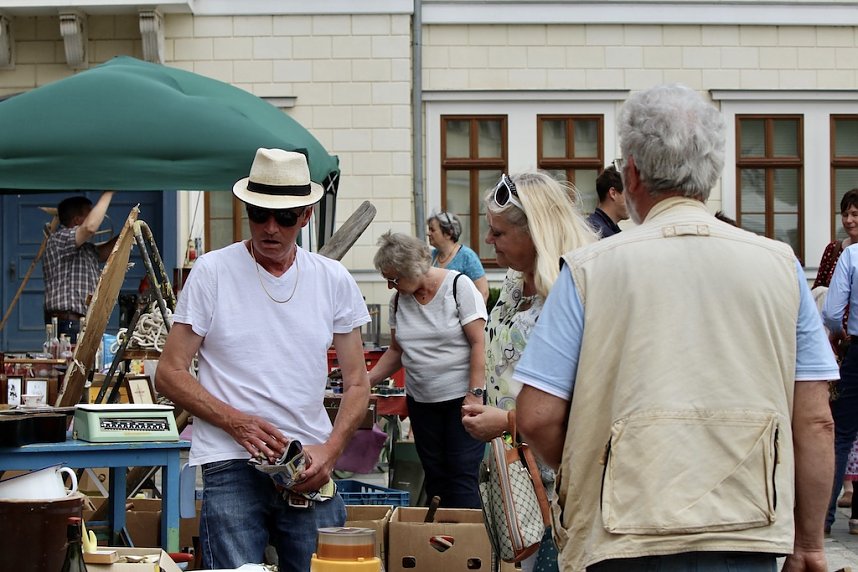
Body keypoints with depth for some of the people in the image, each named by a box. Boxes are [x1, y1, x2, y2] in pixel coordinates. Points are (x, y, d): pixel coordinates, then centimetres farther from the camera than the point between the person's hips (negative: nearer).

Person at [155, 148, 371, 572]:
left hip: (312, 470, 3)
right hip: (232, 467, -2)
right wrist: (237, 422, -13)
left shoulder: (334, 281, 9)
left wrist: (330, 449, -6)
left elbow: (356, 383, 11)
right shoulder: (212, 273, 1)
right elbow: (169, 374, 0)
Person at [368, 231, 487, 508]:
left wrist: (475, 394, -17)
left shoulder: (459, 286, -9)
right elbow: (396, 351, 16)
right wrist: (366, 380, 2)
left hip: (461, 397, -6)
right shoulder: (398, 300, 7)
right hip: (421, 400, 6)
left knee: (462, 476, -9)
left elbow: (478, 343, -12)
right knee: (435, 476, 8)